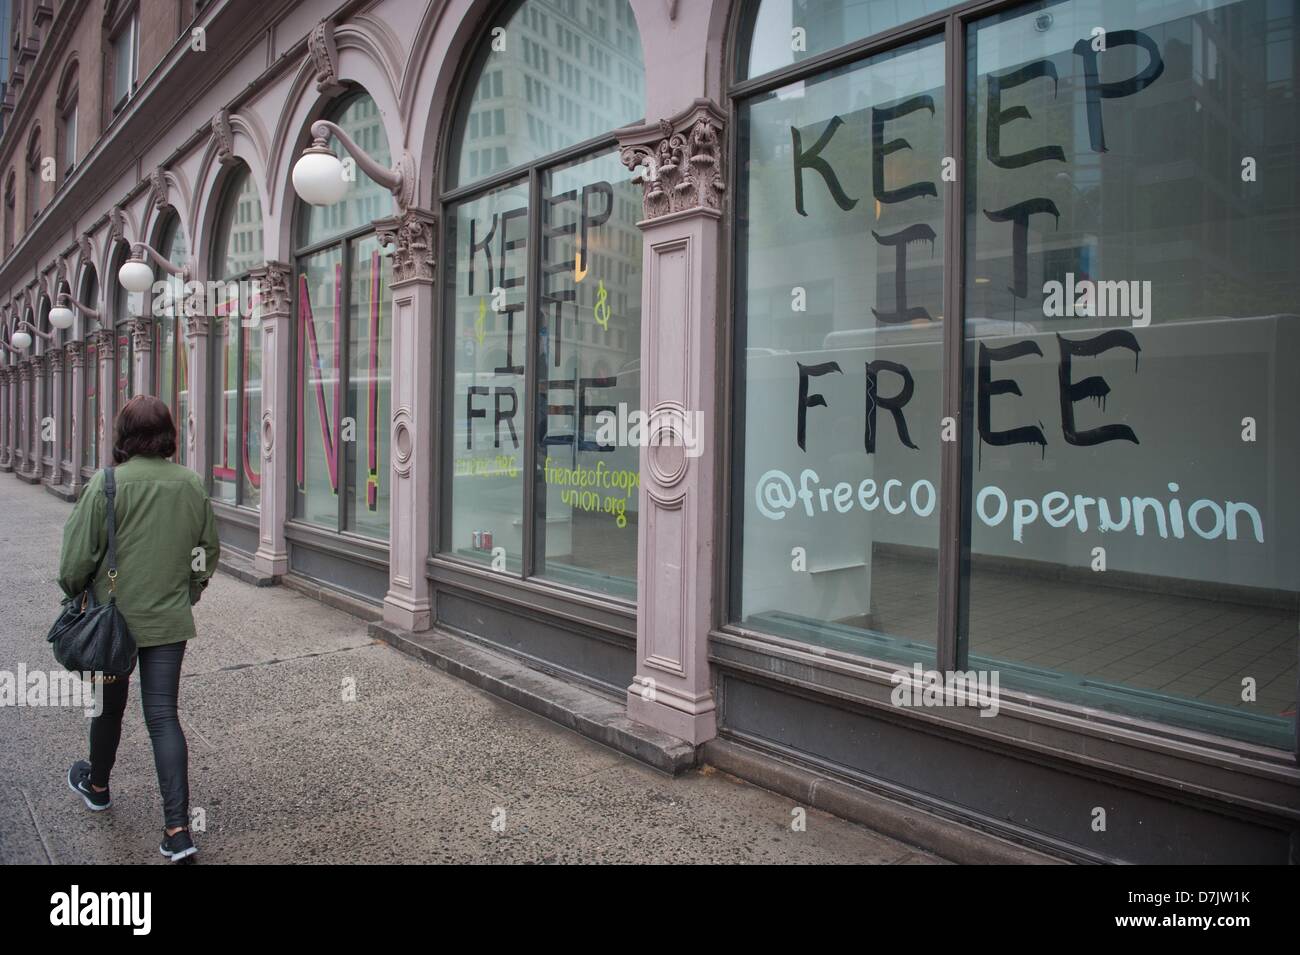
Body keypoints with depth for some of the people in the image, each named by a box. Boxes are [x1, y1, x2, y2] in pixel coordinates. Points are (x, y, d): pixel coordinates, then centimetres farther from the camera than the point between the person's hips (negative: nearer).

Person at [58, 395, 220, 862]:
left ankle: (96, 786, 46)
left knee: (109, 706, 20)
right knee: (163, 716, 5)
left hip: (114, 618, -2)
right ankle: (178, 828, 1)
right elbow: (209, 552, 8)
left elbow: (77, 557, -10)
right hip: (169, 619, 2)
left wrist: (74, 594, 10)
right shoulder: (192, 485, -3)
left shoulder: (106, 484, -15)